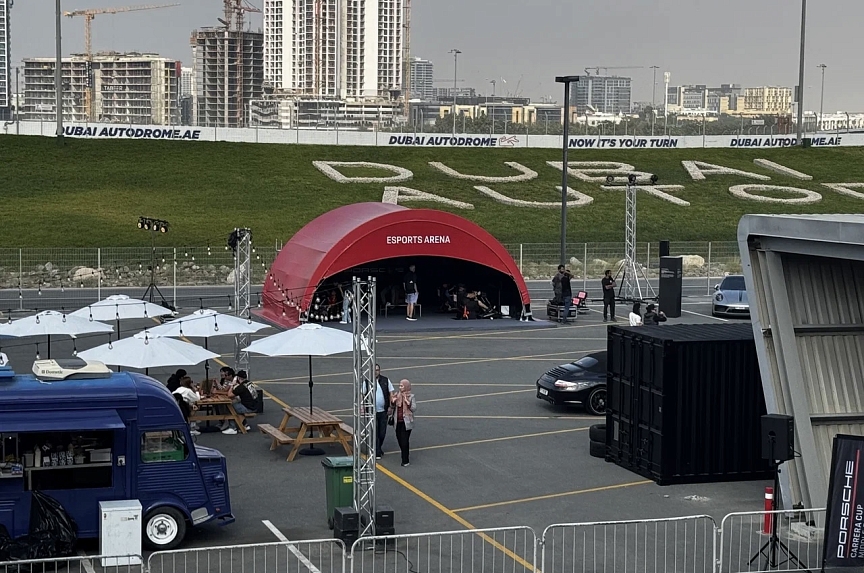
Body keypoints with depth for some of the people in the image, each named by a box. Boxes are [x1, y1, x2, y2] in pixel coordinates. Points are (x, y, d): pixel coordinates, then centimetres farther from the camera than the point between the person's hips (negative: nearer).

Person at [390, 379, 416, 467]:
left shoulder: (411, 397, -5)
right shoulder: (397, 395, 8)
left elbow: (414, 408, -10)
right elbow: (393, 407, 15)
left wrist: (408, 402, -24)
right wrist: (393, 402, -6)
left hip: (406, 422, -5)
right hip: (398, 421, 5)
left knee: (405, 440, -8)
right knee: (399, 438, 11)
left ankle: (405, 460, -5)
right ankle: (404, 456, 30)